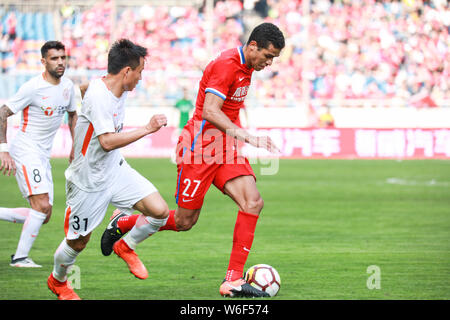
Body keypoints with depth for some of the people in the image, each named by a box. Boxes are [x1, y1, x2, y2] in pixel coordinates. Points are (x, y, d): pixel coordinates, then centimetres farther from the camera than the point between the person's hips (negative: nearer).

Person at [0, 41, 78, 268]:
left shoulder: (67, 86, 7)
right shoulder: (33, 88, -15)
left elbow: (72, 114, 26)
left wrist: (75, 146, 18)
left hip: (44, 156, 8)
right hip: (26, 152, -8)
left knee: (43, 215, 3)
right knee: (42, 206, -19)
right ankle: (20, 258, -9)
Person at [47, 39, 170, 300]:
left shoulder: (120, 90, 0)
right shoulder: (98, 96, -27)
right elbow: (108, 141, -36)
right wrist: (147, 129, -33)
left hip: (116, 170, 7)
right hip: (88, 180, -7)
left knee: (160, 211, -10)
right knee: (78, 242, 9)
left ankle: (126, 247, 17)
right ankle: (58, 281, 39)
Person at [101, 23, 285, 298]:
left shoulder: (245, 67, 10)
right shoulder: (226, 65, -19)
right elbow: (210, 111, -28)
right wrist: (248, 137, -32)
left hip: (224, 148, 8)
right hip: (199, 147, -8)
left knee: (253, 203, -12)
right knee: (185, 221, 1)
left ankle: (234, 281, -12)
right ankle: (121, 223, 26)